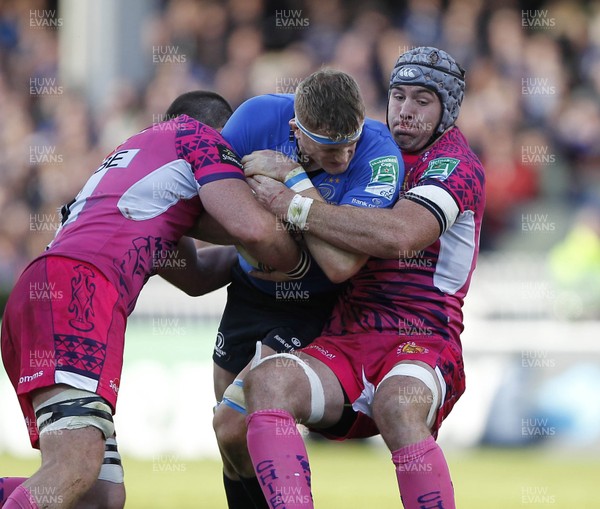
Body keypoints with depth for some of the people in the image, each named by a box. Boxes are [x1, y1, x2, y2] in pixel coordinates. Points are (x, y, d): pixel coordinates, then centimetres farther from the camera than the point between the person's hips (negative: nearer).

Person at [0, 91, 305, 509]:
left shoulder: (131, 153, 39)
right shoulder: (198, 135, 14)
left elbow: (194, 275, 46)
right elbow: (252, 229, -2)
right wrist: (302, 262, 17)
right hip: (78, 288, -9)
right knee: (75, 470, -27)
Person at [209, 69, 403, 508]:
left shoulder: (379, 155, -29)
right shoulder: (258, 117, -19)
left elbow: (341, 265, -37)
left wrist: (292, 176, -36)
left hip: (314, 307, -5)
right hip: (251, 289, 5)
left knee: (234, 429, -18)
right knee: (231, 440, 13)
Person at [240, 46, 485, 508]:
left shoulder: (455, 164, 0)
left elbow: (398, 236, -18)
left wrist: (293, 205, -14)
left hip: (422, 342, -5)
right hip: (344, 344, 6)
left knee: (397, 404, -40)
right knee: (267, 380, -27)